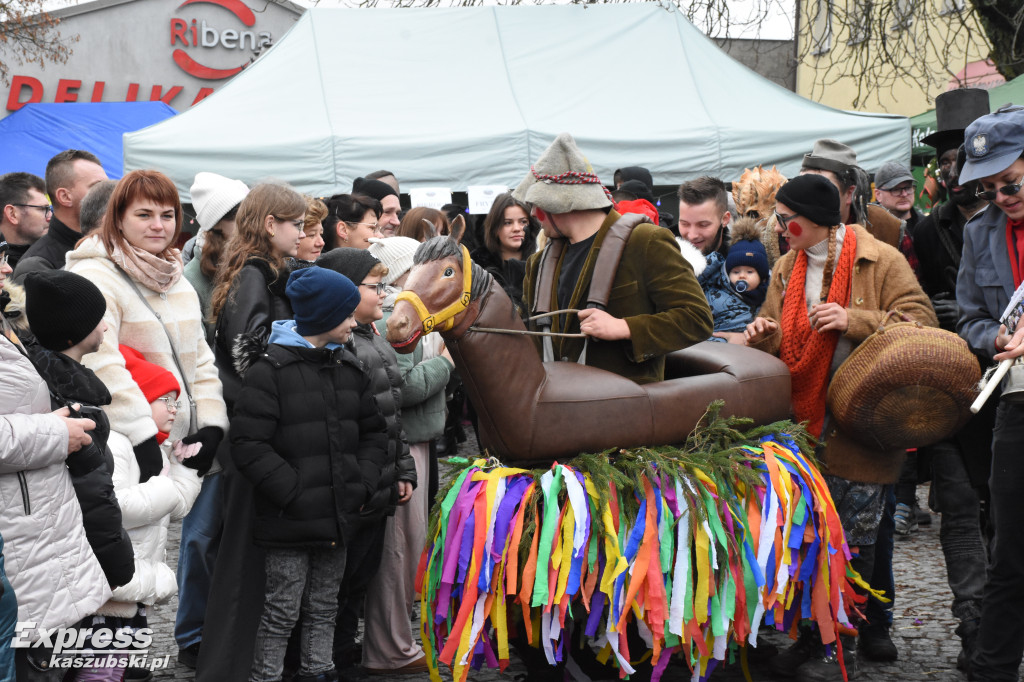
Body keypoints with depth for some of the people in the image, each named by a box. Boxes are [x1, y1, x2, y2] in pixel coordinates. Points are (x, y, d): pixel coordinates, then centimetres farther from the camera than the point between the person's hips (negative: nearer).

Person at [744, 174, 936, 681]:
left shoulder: (881, 262, -5)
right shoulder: (787, 269, 12)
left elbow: (921, 324, -11)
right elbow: (778, 346, 17)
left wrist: (853, 320, -22)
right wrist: (763, 335, -7)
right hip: (802, 427, 5)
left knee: (851, 543, 3)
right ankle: (812, 635, 22)